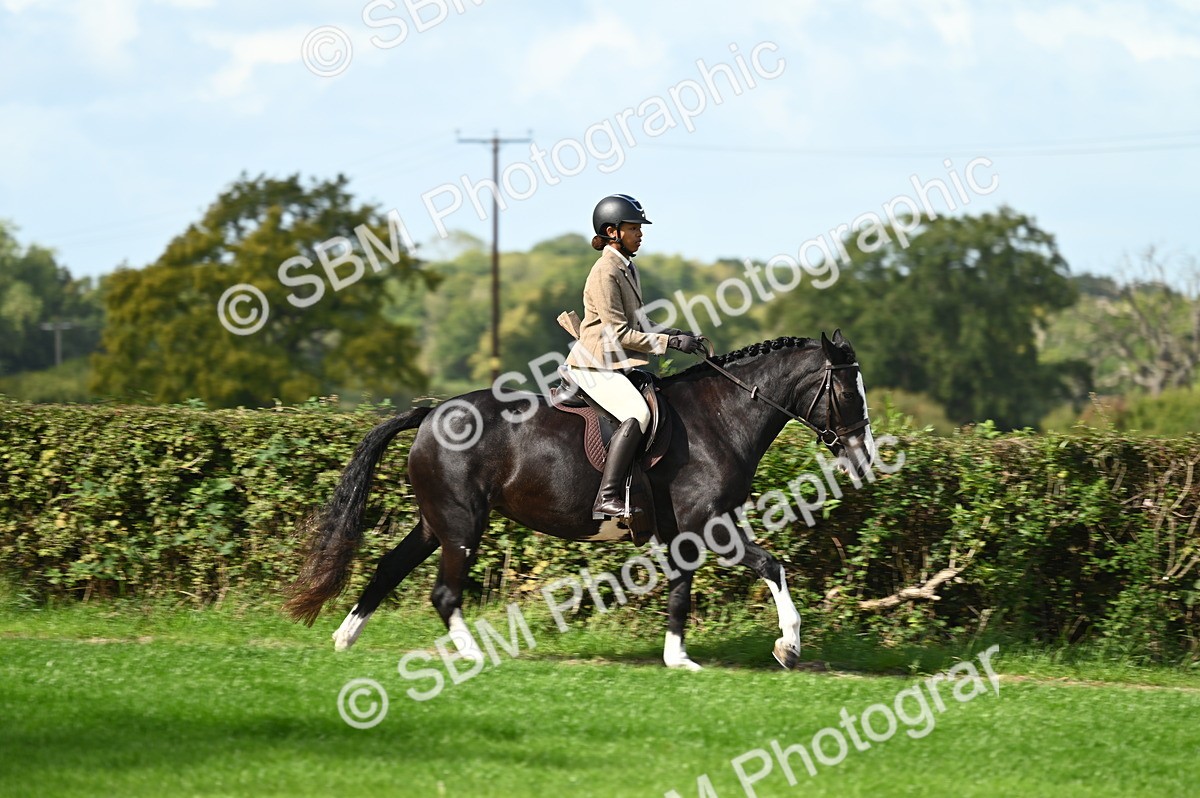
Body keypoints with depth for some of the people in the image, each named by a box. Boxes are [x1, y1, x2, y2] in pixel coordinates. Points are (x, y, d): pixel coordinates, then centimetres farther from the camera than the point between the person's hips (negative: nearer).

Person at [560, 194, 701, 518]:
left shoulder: (628, 269, 14)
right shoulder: (605, 272, -16)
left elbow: (637, 325, 20)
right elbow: (619, 333, -19)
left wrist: (672, 334, 5)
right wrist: (669, 342, -19)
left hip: (619, 365, 10)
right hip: (595, 366, -10)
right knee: (637, 414, -29)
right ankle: (607, 498, -34)